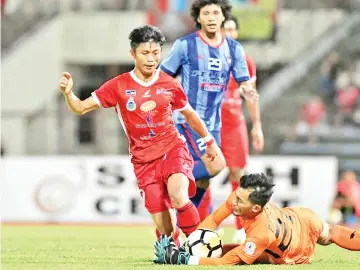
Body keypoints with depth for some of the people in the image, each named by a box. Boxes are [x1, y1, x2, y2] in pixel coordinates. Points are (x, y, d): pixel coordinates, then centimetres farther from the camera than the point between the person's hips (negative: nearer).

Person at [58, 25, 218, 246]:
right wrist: (68, 93, -22)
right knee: (166, 231, -6)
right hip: (144, 159, 0)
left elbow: (189, 114, 19)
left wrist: (209, 142, 27)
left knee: (178, 195, -33)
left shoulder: (170, 84, 1)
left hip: (173, 149, 0)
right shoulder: (119, 86, -2)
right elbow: (81, 108, -1)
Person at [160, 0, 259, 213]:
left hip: (213, 123, 6)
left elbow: (244, 83, 6)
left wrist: (246, 90, -18)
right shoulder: (185, 45, -8)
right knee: (215, 165, -23)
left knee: (201, 183, 10)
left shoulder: (234, 49, 5)